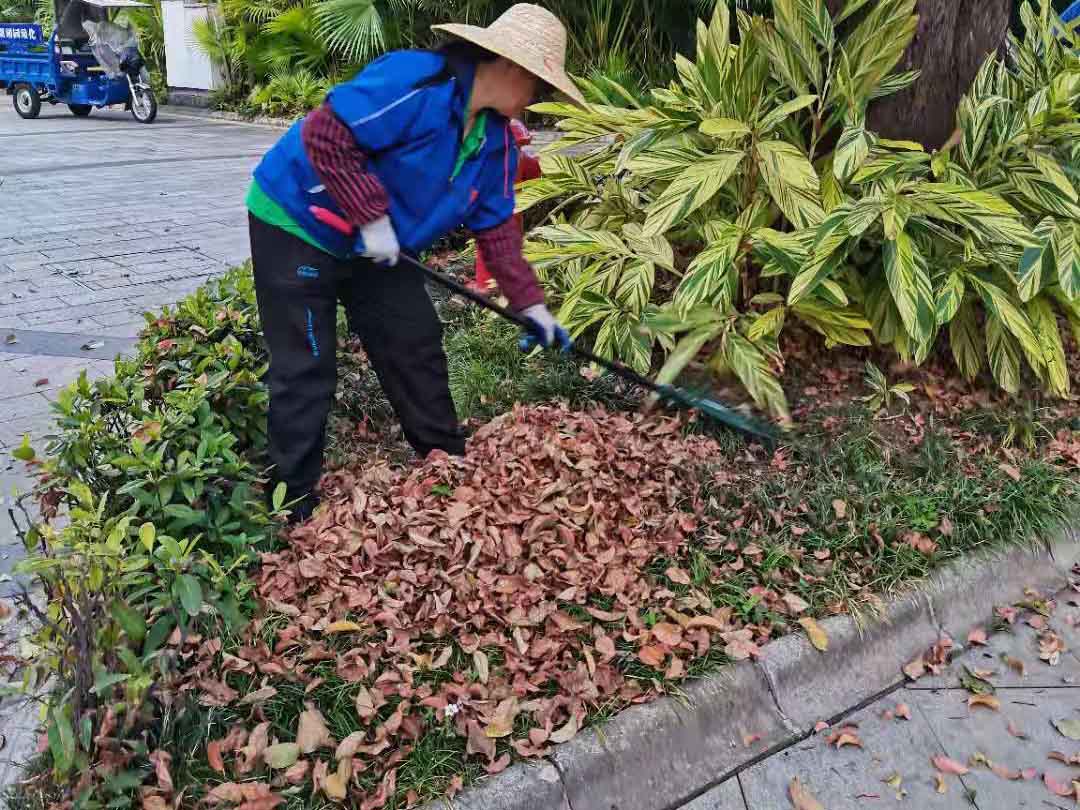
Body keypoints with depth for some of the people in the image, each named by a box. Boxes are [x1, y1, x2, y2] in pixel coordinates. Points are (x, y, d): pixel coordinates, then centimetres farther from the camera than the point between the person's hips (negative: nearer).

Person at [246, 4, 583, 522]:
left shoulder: (496, 139, 0)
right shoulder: (414, 81, -27)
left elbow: (495, 227, 4)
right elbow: (325, 135, -31)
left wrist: (530, 305, 0)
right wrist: (372, 217, -29)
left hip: (374, 246, 8)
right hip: (296, 224, -8)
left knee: (417, 349, 10)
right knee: (307, 369, -5)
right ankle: (296, 511, 9)